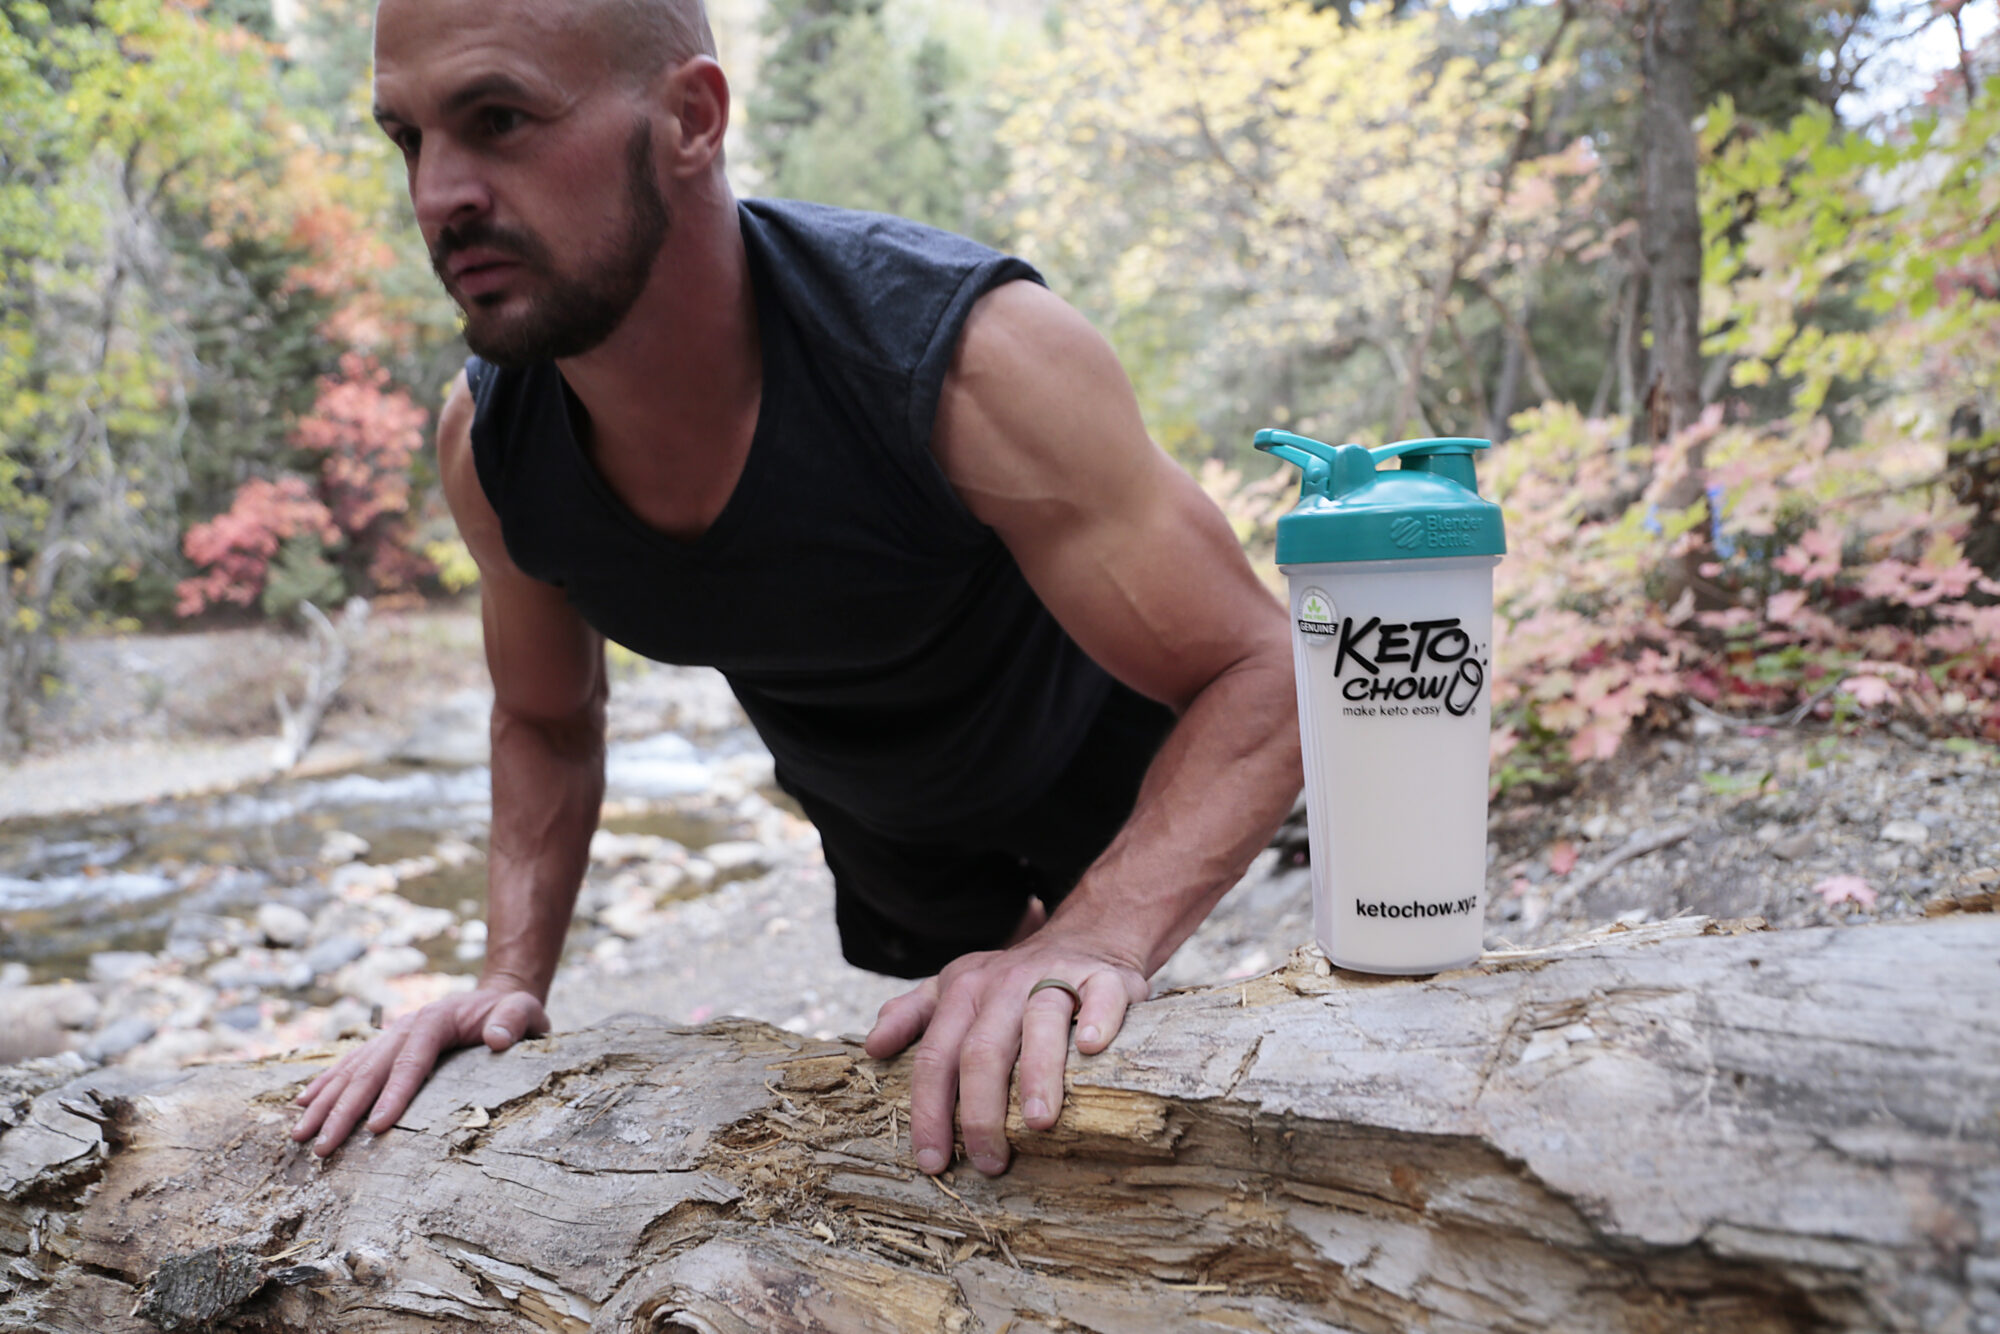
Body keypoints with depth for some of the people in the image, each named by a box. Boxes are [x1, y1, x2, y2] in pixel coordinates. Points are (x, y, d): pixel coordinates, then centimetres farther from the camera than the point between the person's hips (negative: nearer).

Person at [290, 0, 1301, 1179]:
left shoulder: (967, 358, -41)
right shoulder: (486, 441, -24)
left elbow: (1263, 673, -37)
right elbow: (548, 721, -5)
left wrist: (1095, 940, -53)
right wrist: (511, 981, -17)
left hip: (1109, 773, -3)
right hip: (877, 818, 4)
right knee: (951, 1110, 22)